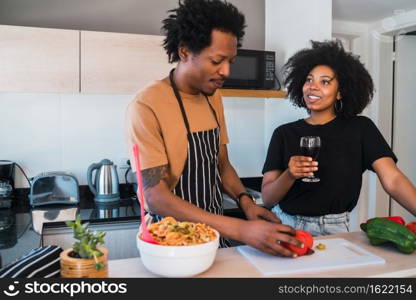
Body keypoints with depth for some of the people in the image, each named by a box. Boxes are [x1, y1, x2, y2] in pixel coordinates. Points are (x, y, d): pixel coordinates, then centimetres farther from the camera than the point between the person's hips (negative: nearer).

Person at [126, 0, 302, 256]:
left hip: (217, 233, 6)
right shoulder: (146, 107, -20)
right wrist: (241, 230, -28)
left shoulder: (214, 98, 3)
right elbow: (156, 198, -23)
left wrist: (246, 201, -8)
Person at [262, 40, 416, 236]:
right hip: (286, 225, 0)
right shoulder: (284, 133, 2)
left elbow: (392, 180, -9)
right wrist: (289, 175, -19)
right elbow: (267, 199, -2)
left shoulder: (360, 128, 2)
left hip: (334, 228, 0)